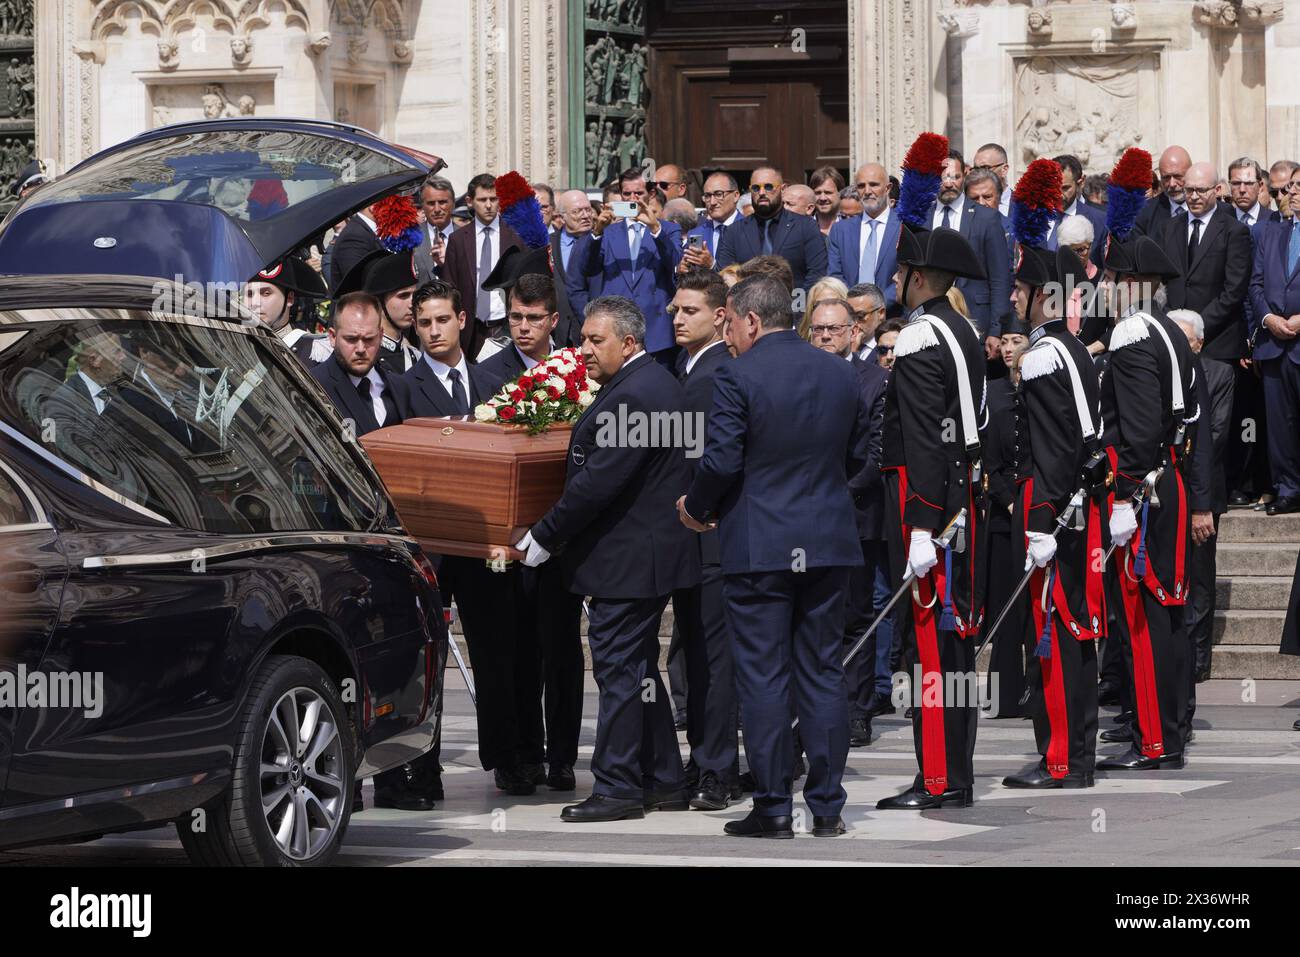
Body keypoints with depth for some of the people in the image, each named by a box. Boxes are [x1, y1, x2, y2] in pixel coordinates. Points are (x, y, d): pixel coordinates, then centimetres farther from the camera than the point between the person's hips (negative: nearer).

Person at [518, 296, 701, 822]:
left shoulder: (632, 397, -20)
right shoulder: (656, 383, 13)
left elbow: (597, 482, -23)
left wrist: (542, 538, -18)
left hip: (626, 557, -11)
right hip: (646, 554, 11)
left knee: (619, 669, -6)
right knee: (638, 669, 16)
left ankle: (617, 787, -3)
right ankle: (664, 782, 22)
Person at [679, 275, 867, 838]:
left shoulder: (737, 377, -11)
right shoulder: (840, 375, 8)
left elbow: (721, 461, -14)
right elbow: (857, 457, 13)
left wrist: (694, 507, 4)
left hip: (759, 545, -5)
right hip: (828, 543, 5)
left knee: (764, 678, 0)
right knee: (822, 675, 9)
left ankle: (773, 807, 1)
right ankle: (827, 806, 9)